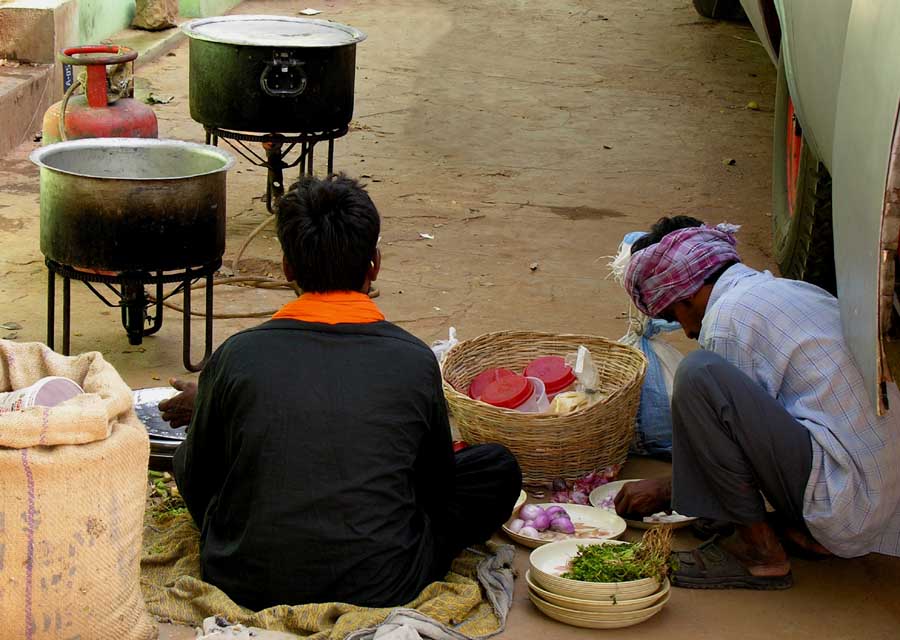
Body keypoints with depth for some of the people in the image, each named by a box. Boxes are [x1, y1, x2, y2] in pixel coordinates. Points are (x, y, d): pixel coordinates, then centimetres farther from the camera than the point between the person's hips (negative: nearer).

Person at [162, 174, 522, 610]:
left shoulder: (236, 357, -9)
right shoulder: (414, 362, -9)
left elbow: (197, 484, 5)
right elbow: (438, 485, 7)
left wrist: (202, 408, 27)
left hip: (243, 585, 1)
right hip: (376, 592, -1)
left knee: (186, 455, 29)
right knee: (497, 468, 14)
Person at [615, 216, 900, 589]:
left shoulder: (729, 316, -9)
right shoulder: (797, 291, 19)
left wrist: (664, 492, 14)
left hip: (843, 510, -10)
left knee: (698, 374, -18)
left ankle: (758, 549, -7)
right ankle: (802, 530, 12)